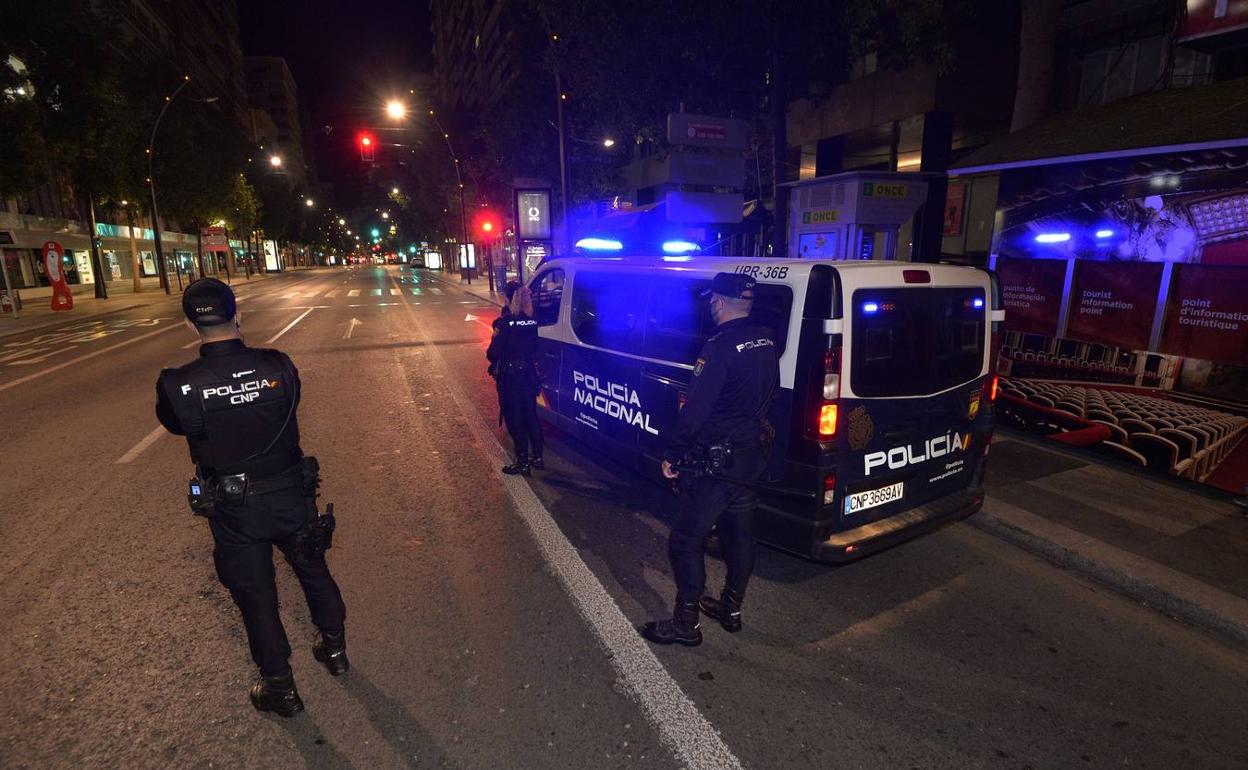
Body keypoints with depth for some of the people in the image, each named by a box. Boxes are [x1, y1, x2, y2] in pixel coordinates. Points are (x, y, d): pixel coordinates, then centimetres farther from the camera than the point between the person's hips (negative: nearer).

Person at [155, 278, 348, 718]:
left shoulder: (179, 386, -19)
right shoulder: (278, 366, -16)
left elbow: (173, 422, 2)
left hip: (233, 511, -1)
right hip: (291, 496, 2)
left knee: (254, 593, 16)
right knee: (312, 569, 23)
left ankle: (279, 688, 32)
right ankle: (334, 647, 42)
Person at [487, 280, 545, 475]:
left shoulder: (506, 322, -18)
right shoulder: (533, 320, -2)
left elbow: (493, 352, -16)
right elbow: (535, 347, 6)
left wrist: (495, 363, 4)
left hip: (510, 377, -5)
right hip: (529, 374, 5)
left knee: (514, 418, 6)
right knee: (531, 415, 17)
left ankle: (523, 463, 12)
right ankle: (537, 457, 25)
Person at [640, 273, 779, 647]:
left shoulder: (720, 347, -22)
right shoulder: (766, 343, 4)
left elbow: (694, 409, -23)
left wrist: (672, 454, -13)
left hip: (715, 464, -8)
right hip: (752, 457, 9)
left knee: (686, 541, 5)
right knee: (738, 535, 20)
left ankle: (686, 623, 16)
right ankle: (731, 609, 36)